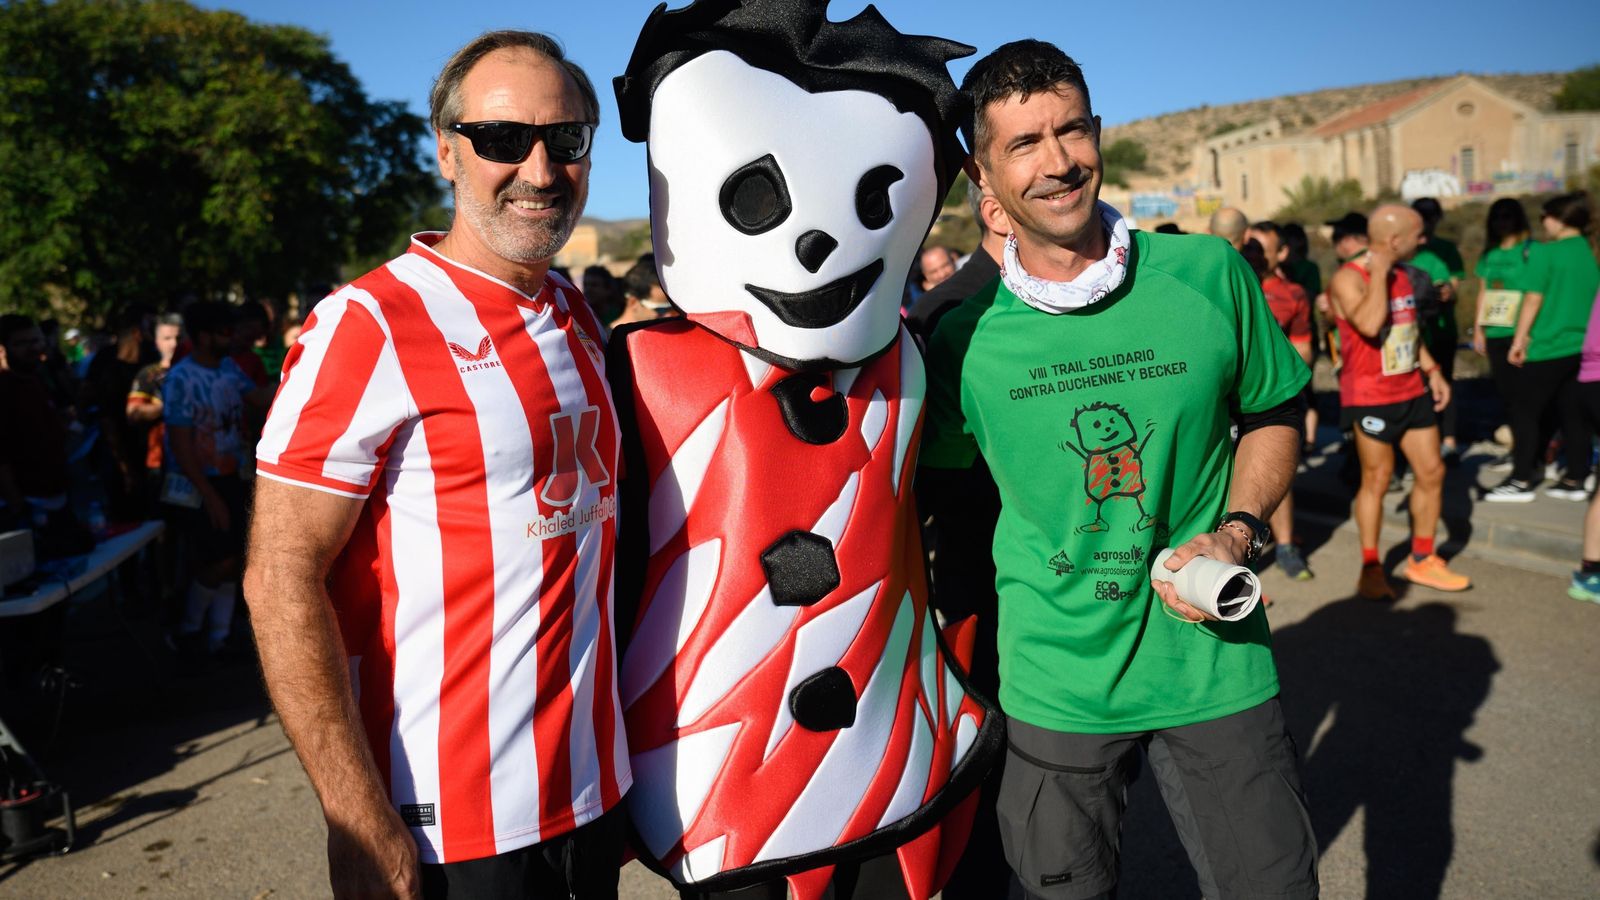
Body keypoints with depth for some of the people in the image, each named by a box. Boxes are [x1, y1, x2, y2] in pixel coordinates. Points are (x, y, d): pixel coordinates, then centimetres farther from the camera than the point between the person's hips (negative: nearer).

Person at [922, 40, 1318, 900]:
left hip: (1214, 665, 1)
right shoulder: (963, 338, -8)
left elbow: (1274, 412, 8)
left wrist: (1236, 532, -9)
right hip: (1053, 686, 0)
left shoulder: (1210, 275, -6)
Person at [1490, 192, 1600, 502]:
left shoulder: (1545, 253, -11)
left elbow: (1533, 300, -12)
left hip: (1547, 348, -6)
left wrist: (1520, 339, -5)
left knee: (1525, 412, 2)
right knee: (1574, 415, 11)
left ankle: (1521, 481, 3)